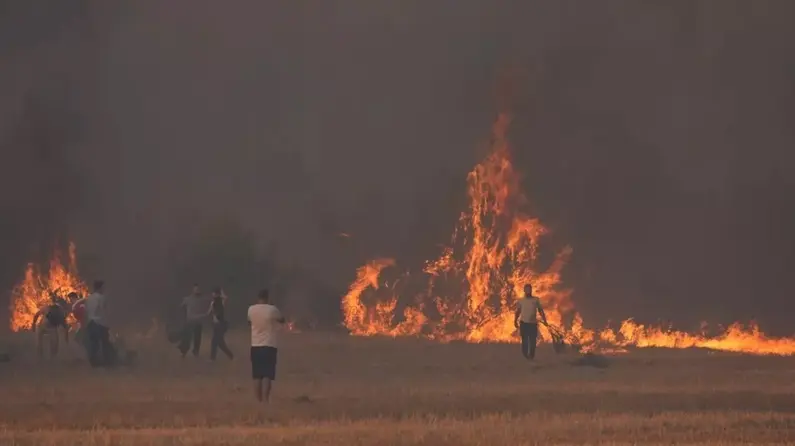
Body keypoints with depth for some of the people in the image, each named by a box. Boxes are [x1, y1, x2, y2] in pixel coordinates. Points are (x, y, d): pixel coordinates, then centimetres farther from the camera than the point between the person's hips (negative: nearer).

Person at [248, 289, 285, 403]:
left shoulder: (251, 310, -1)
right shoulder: (272, 310, -9)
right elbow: (282, 320, 10)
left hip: (255, 346, 3)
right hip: (269, 346, -3)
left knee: (257, 375, 8)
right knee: (268, 374, -4)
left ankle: (258, 399, 7)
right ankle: (265, 398, -13)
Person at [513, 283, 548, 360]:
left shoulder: (536, 300, 7)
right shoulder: (521, 301, 9)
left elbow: (541, 311, 6)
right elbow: (518, 312, 11)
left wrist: (544, 320, -3)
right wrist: (515, 321, 0)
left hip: (533, 323, 0)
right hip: (524, 323, 0)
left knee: (533, 341, -2)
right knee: (525, 340, -2)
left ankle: (532, 356, 5)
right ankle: (525, 355, 4)